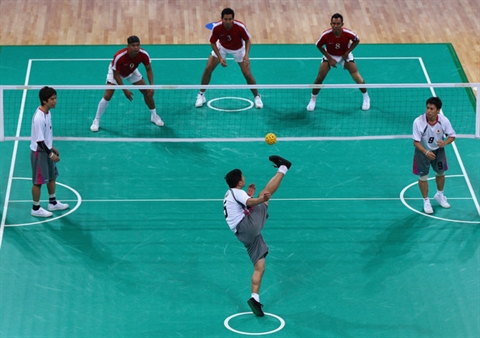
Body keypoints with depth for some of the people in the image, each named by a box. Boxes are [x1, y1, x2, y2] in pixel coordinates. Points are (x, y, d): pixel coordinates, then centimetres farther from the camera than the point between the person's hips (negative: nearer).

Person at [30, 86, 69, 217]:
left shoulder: (47, 112, 0)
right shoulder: (39, 118, -29)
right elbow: (39, 140, -26)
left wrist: (52, 148, 19)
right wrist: (50, 154, -20)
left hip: (46, 150, 9)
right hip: (39, 152, -9)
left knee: (52, 177, 20)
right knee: (38, 181, 3)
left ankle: (53, 203, 37)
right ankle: (36, 209, 17)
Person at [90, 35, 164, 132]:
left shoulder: (144, 54, -32)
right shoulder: (119, 57, -41)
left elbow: (148, 69, -15)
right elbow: (116, 75, -28)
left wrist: (151, 85, -27)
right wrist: (125, 90, -30)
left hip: (132, 72, 4)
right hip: (116, 72, -4)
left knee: (148, 92, -1)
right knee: (107, 96, -15)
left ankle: (154, 116, 23)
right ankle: (96, 121, 3)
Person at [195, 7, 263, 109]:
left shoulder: (240, 27, -35)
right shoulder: (216, 27, -32)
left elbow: (248, 40, -18)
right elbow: (213, 43, -15)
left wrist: (246, 54, -34)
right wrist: (220, 58, -25)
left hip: (238, 49, -1)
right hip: (221, 47, 1)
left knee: (247, 74, -8)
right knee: (208, 69, -7)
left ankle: (257, 96, 17)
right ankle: (201, 95, 12)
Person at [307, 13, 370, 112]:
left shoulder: (348, 33, -30)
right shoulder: (326, 35, -31)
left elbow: (357, 41, -8)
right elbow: (319, 45, -12)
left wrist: (347, 52, -16)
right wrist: (329, 59, -14)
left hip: (345, 55, 0)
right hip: (330, 55, 0)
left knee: (356, 77, -7)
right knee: (320, 77, -11)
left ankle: (366, 97, 17)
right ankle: (313, 99, 11)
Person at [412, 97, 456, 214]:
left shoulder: (443, 120, -23)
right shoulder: (418, 122, -31)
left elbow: (452, 136, -10)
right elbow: (416, 142, -24)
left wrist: (445, 142, -32)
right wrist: (426, 152, -40)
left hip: (438, 149, 3)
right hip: (422, 151, -3)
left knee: (440, 173, 18)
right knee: (423, 177, 0)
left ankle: (439, 195, 45)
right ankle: (426, 201, 22)